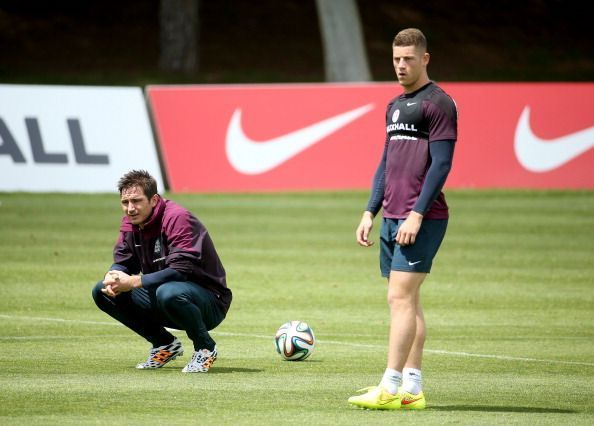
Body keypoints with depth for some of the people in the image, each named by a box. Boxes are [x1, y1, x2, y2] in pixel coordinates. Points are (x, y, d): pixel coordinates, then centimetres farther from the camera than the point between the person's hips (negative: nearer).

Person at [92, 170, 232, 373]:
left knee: (168, 293, -41)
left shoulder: (177, 218, -22)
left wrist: (133, 282, -32)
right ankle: (165, 345, 8)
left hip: (209, 304, -8)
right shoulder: (131, 223, 2)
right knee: (102, 292, -1)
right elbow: (122, 262, 7)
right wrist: (114, 277, -19)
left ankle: (205, 348, -12)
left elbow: (181, 270, -30)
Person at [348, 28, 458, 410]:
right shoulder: (395, 106, 19)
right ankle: (412, 389, 9)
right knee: (407, 300, 8)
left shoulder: (438, 103, -8)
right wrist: (371, 212, 16)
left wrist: (416, 214, -19)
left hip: (422, 219, -9)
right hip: (392, 217, 9)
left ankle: (390, 389, -14)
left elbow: (441, 164, -14)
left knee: (400, 297, -12)